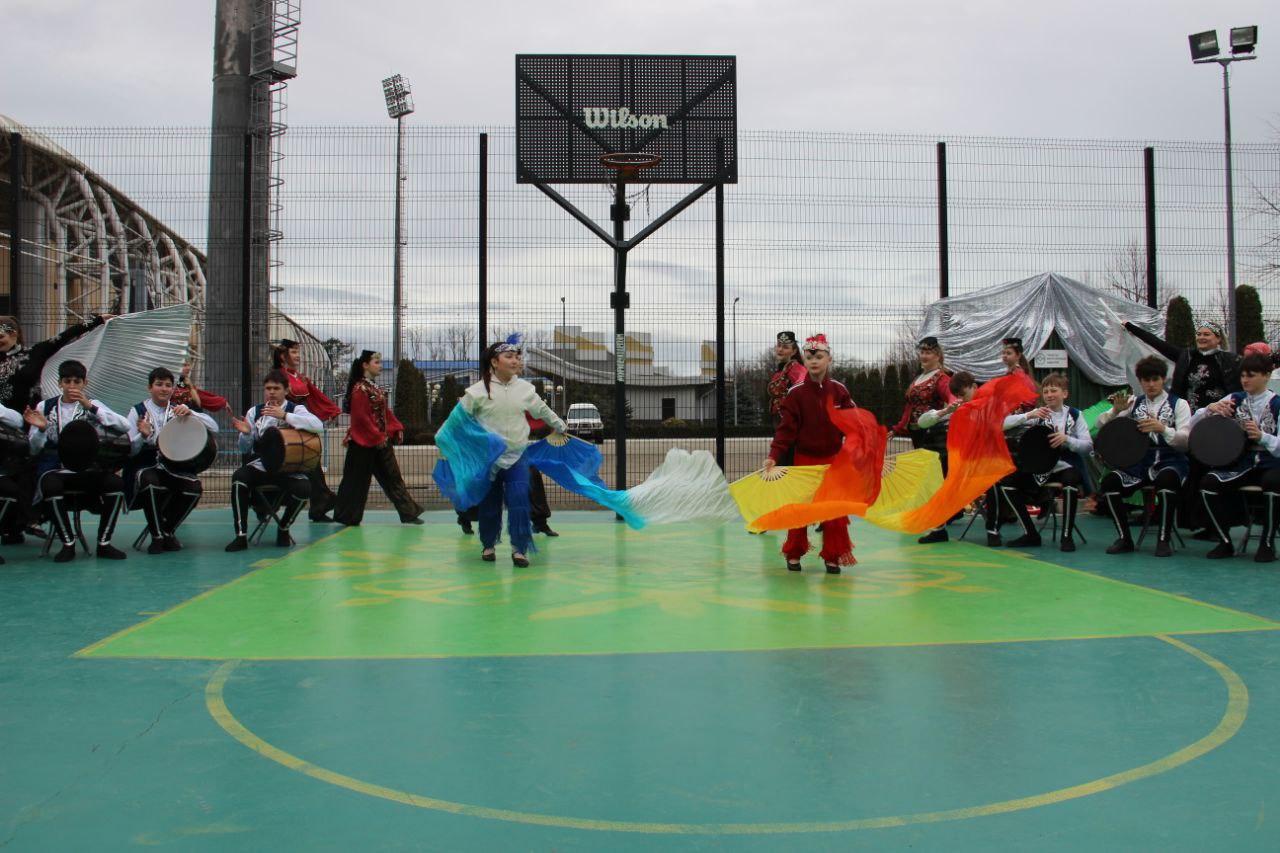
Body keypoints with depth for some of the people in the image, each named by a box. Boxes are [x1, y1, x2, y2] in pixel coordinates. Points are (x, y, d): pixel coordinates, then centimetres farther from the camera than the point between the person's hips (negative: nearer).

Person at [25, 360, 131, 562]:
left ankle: (104, 543, -12)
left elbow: (125, 427, -10)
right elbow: (34, 449, 9)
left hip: (89, 469, 0)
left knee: (116, 483, -28)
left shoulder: (93, 405, 9)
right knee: (50, 485, -35)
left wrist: (90, 406, -18)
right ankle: (68, 544, -15)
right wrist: (41, 429, -13)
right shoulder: (45, 407, 11)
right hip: (55, 469, 0)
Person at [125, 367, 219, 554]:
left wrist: (190, 413, -15)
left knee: (195, 486, -26)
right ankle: (157, 537, -17)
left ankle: (168, 532, -2)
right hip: (144, 468, -2)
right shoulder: (137, 412, 5)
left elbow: (214, 428, 1)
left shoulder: (179, 410, 13)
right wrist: (144, 436, -23)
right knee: (150, 481, -36)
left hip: (173, 467, 3)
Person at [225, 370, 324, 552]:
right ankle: (241, 536, -19)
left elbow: (318, 426, -22)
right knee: (239, 477, -28)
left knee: (304, 487, -30)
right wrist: (246, 434, -11)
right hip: (260, 466, 2)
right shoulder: (255, 412, 9)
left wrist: (284, 415, -26)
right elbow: (245, 449, 13)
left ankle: (283, 529, 0)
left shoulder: (296, 409, 0)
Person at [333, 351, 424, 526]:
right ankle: (347, 517, 14)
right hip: (364, 443, -9)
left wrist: (397, 428, 4)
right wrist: (377, 437, -19)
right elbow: (361, 418, -19)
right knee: (357, 481, 2)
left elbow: (386, 411, 15)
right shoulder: (360, 389, -14)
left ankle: (409, 513, 8)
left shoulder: (375, 388, 13)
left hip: (382, 441, 9)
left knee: (393, 477, 7)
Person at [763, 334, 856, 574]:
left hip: (834, 459, 1)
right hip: (804, 459, -1)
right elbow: (787, 428, -11)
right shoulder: (796, 393, -8)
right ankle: (793, 554, 24)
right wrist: (774, 456, -21)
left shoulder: (839, 391, -4)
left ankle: (833, 556, 18)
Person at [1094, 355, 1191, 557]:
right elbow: (1100, 424, 5)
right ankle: (1124, 539, -8)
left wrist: (1162, 428, -25)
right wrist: (1116, 410, -15)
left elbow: (1185, 440, -7)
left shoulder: (1178, 404, 6)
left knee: (1166, 480, -38)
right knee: (1108, 482, -24)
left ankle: (1163, 540, -21)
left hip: (1170, 460, -3)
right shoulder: (1134, 403, 14)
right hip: (1139, 461, 3)